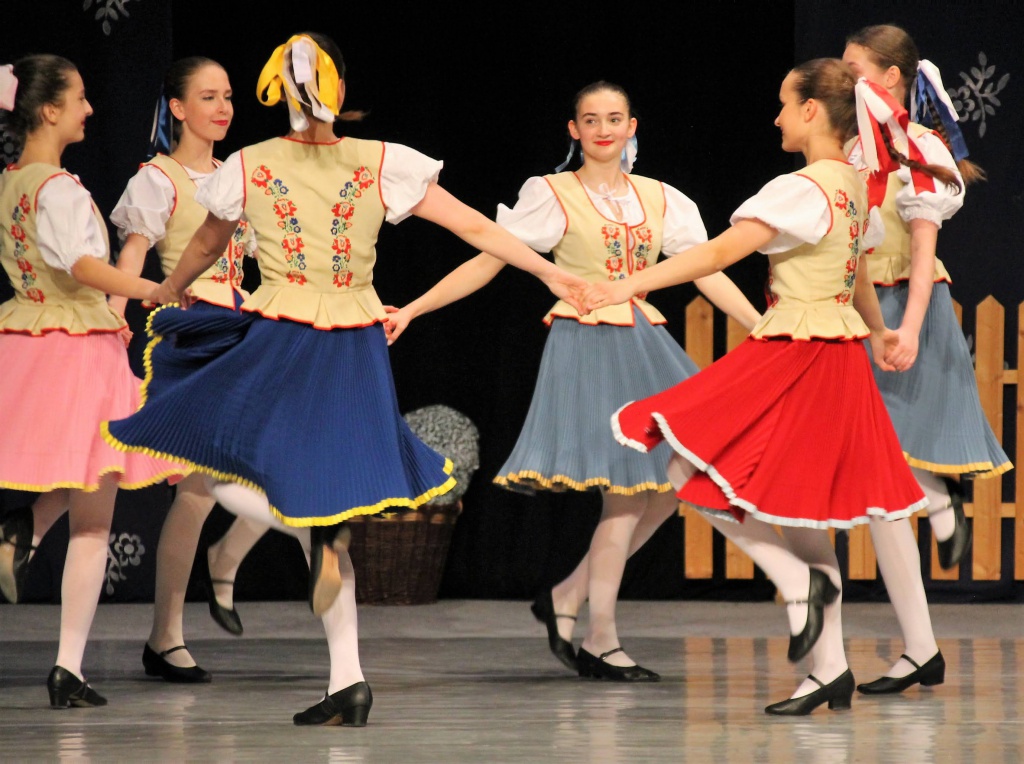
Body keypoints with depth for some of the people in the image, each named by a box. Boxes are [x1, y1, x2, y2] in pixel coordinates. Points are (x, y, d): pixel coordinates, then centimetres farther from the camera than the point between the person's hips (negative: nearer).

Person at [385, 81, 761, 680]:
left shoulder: (659, 200, 11)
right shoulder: (553, 195, -1)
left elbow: (709, 272, 10)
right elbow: (487, 262, -2)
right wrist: (412, 310, -9)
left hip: (643, 346, 6)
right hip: (584, 344, -6)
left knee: (668, 487, -1)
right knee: (625, 495, -11)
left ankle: (567, 598, 12)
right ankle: (600, 643, -1)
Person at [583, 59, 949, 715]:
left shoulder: (802, 190, -17)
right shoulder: (853, 185, 10)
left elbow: (720, 251, -26)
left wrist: (630, 285, -28)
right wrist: (877, 330, 44)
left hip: (792, 359, -9)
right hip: (840, 358, 9)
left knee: (696, 471, -4)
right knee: (803, 507, 12)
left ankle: (800, 583, -8)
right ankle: (831, 670, 12)